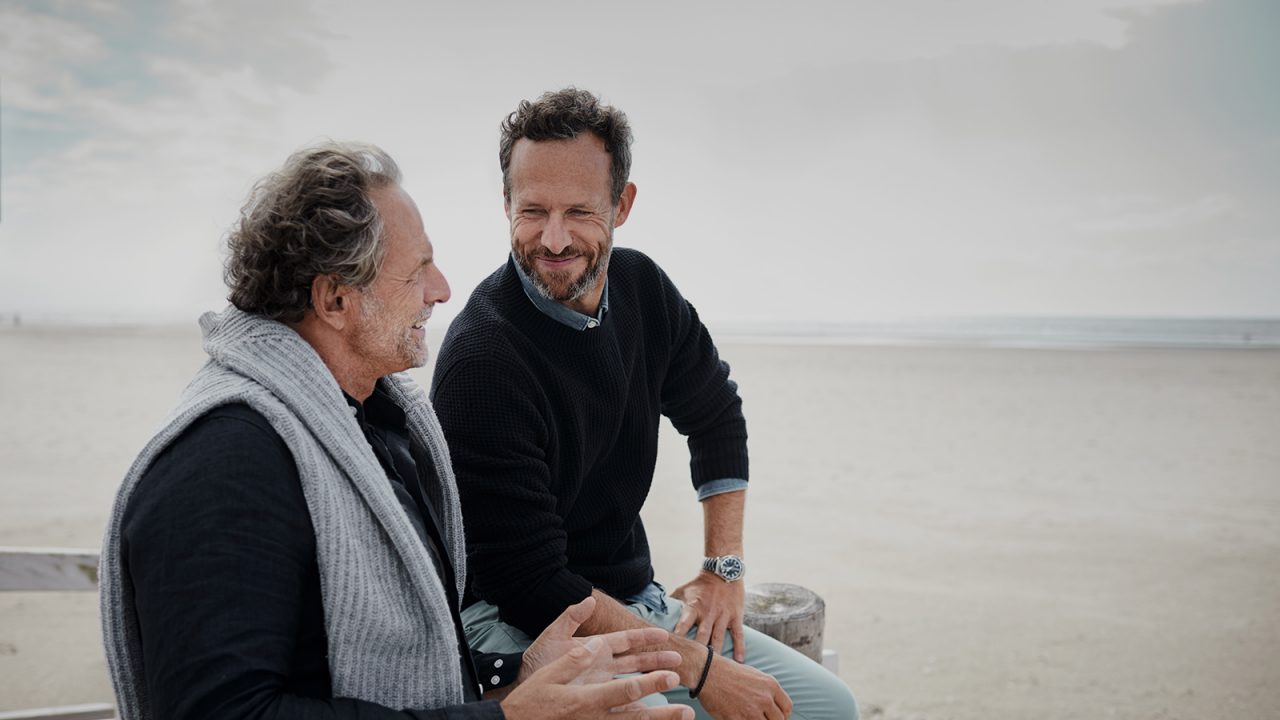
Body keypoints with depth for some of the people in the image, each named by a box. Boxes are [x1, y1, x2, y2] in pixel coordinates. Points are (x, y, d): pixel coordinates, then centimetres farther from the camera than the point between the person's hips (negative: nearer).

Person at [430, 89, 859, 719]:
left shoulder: (642, 289, -1)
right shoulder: (481, 360, -23)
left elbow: (716, 414, 18)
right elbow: (533, 587, -23)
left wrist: (723, 569, 10)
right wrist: (700, 667, -19)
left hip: (637, 598, 7)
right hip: (518, 622, -7)